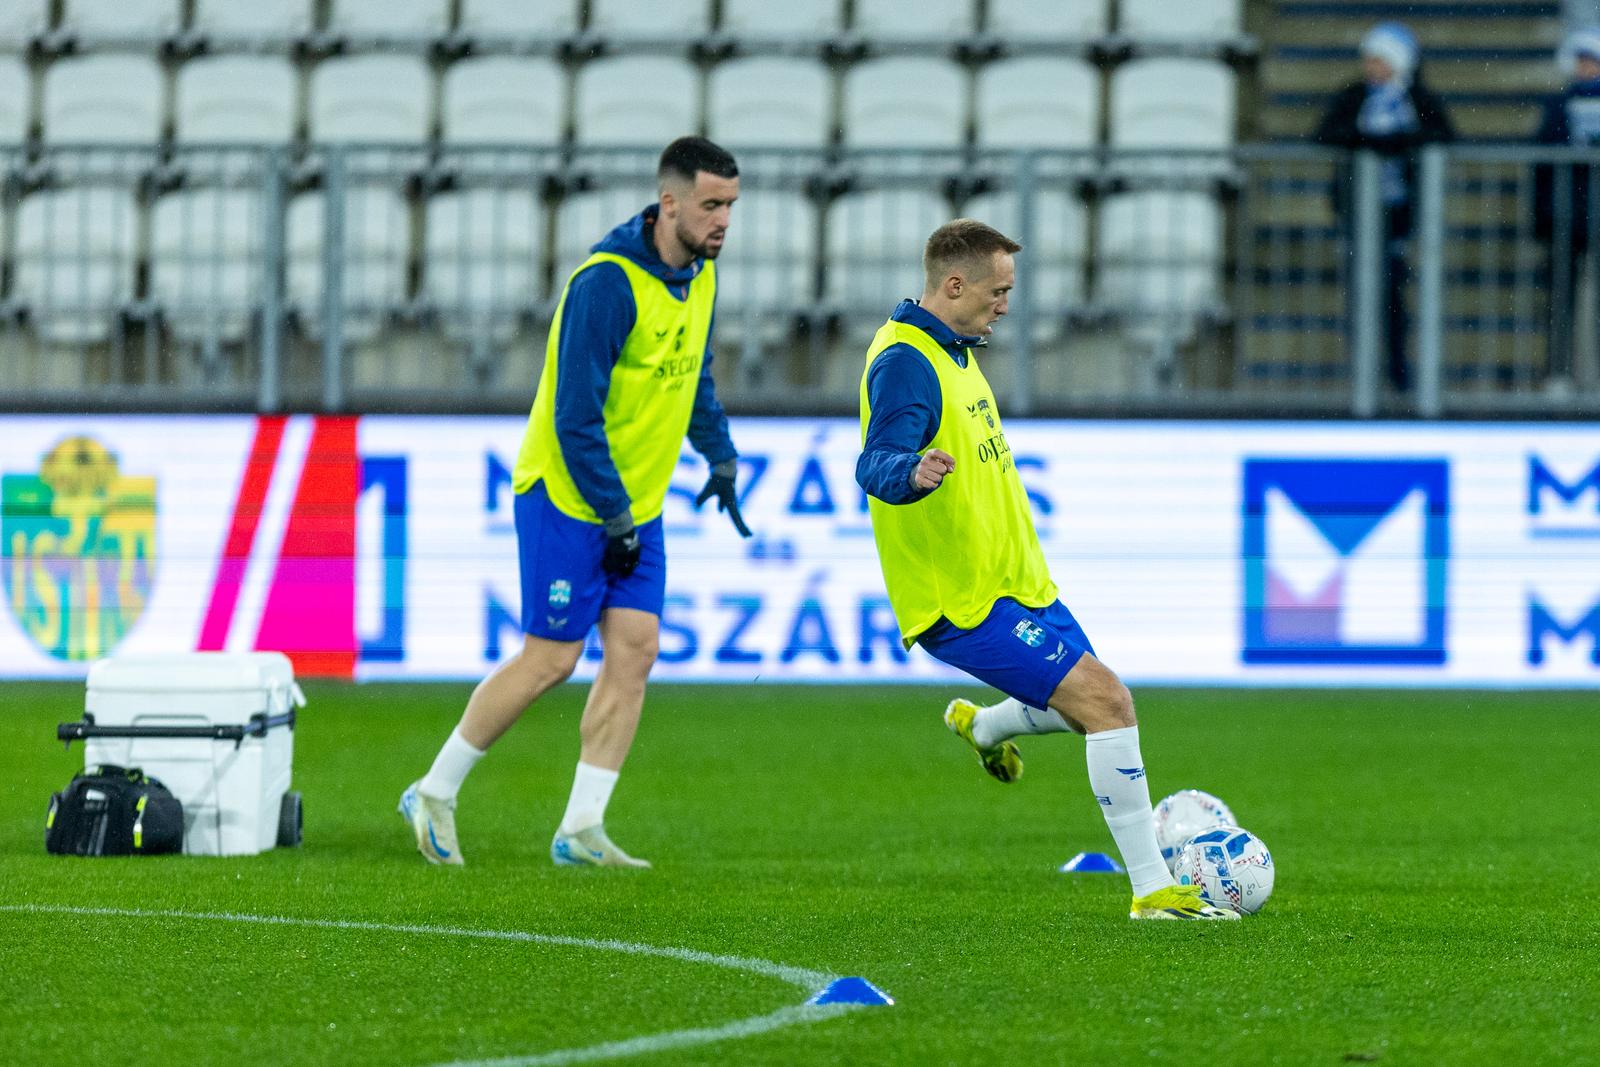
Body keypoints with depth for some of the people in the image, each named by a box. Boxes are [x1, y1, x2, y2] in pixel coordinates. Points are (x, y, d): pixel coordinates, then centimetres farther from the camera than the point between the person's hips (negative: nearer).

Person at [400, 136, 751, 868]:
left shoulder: (699, 274, 5)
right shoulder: (607, 283, -23)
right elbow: (575, 416, -22)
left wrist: (720, 456, 15)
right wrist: (612, 518, -19)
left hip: (638, 505, 8)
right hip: (567, 498, -8)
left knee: (634, 649, -3)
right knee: (550, 659, -5)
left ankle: (580, 830, 0)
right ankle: (435, 793, 11)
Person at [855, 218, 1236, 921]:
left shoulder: (951, 350, 15)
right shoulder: (904, 362, -18)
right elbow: (876, 462, -34)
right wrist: (912, 473, -57)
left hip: (1016, 581, 10)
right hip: (966, 600, -10)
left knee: (1090, 703, 22)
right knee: (1104, 702, -19)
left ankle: (980, 728, 51)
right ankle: (1153, 889, -16)